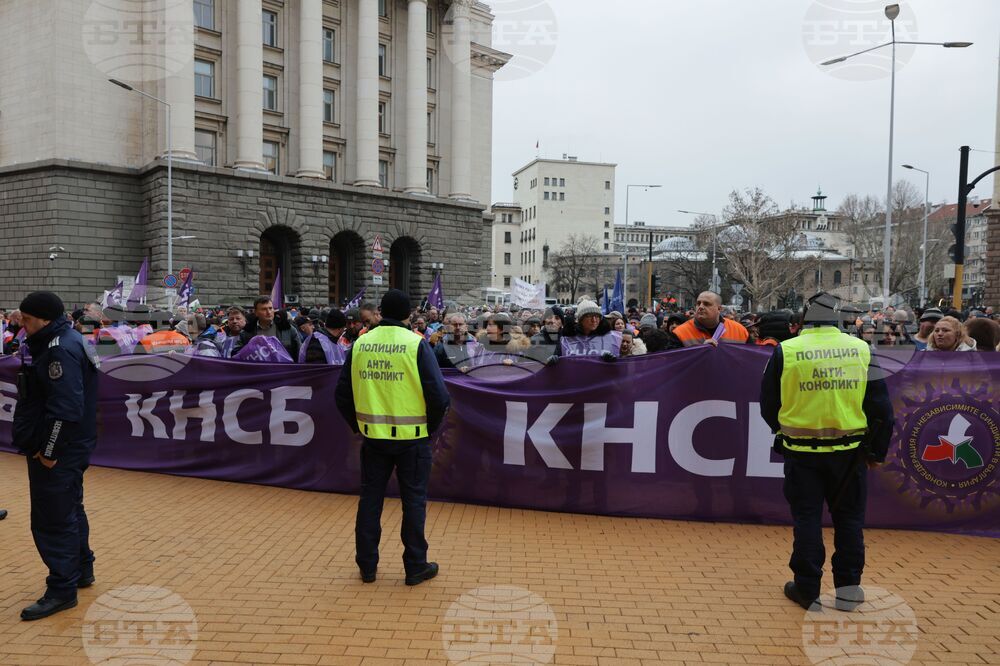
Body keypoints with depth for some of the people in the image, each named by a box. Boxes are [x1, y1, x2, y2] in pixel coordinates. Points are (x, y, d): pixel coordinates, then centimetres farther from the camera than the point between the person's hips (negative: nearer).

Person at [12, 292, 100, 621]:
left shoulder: (61, 349, -20)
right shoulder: (64, 342, 12)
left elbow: (65, 408, -26)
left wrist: (48, 450, -21)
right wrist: (43, 445, 16)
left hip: (57, 452, -11)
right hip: (65, 449, 11)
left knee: (52, 519, -3)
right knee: (69, 510, 21)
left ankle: (62, 590, 6)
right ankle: (81, 569, 34)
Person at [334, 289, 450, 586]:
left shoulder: (360, 344, 1)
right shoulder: (416, 344, -11)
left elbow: (342, 393, 6)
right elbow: (439, 395, -14)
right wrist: (430, 427, 1)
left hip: (372, 436, 3)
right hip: (411, 437, -3)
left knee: (370, 499, 15)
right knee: (413, 500, 9)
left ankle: (367, 565, 24)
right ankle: (416, 567, 18)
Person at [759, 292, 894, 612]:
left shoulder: (785, 351, -7)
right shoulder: (862, 350, -2)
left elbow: (768, 405, 1)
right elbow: (881, 407, 2)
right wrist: (877, 452, 12)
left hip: (802, 452, -1)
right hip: (849, 451, 2)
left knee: (806, 518, 9)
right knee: (849, 517, 16)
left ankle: (807, 588, 17)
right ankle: (848, 586, 23)